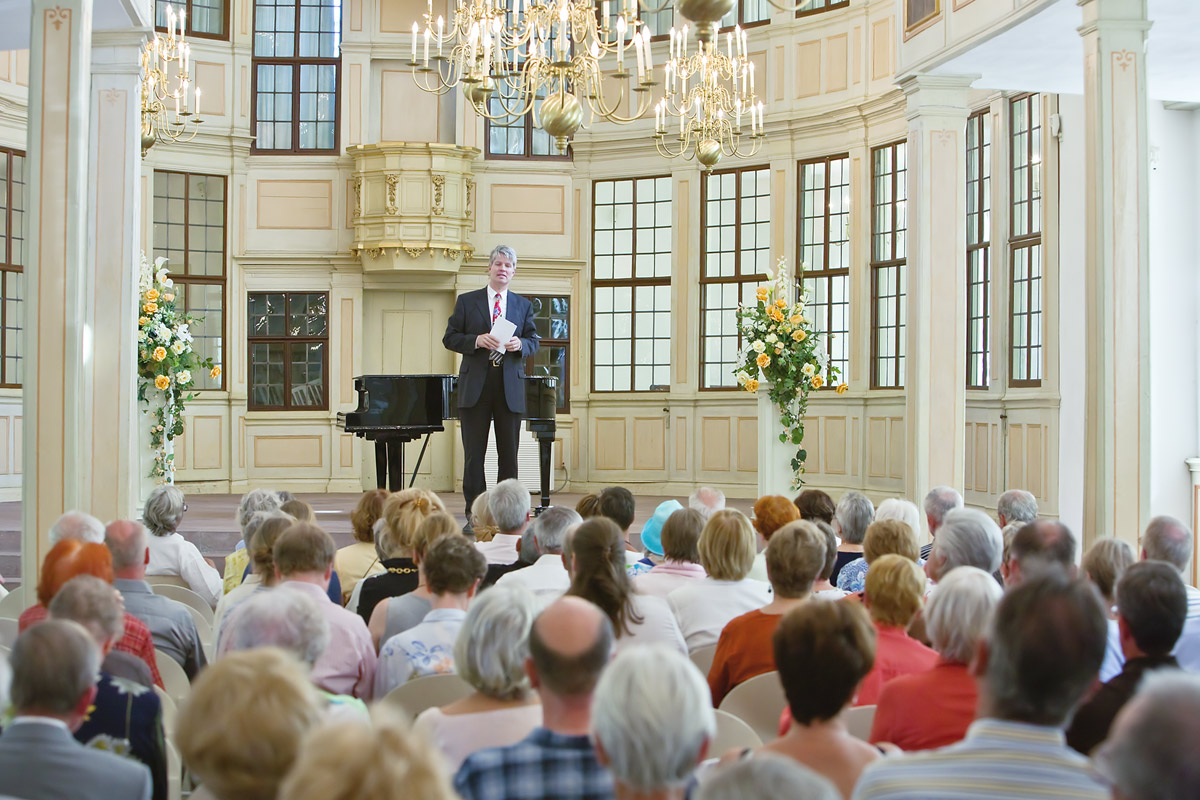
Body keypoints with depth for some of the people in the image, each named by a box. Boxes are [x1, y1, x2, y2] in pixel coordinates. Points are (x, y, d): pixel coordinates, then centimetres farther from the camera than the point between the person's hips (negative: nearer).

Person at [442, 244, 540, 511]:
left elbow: (534, 342, 12)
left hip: (510, 387, 2)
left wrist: (520, 344, -10)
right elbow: (450, 338, 4)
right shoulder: (467, 301, 8)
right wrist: (476, 340, -13)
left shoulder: (523, 305, 14)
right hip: (475, 386, -2)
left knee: (509, 454, 3)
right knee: (473, 454, -1)